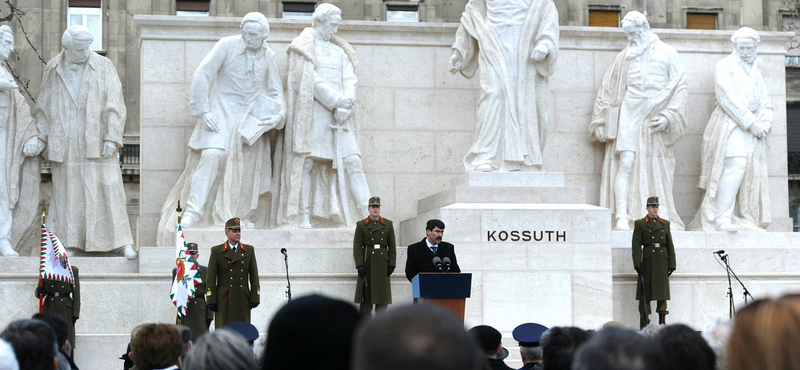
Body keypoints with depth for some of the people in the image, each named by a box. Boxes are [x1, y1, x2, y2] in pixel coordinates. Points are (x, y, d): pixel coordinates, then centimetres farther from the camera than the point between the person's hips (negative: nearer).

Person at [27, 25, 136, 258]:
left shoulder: (103, 67, 1)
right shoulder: (53, 71, 7)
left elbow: (114, 104, -2)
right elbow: (43, 108, 13)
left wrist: (111, 137, -10)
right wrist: (40, 137, 3)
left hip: (96, 142, -2)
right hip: (65, 146, 2)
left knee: (107, 189, -5)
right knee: (67, 193, 3)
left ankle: (123, 241, -3)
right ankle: (69, 243, 10)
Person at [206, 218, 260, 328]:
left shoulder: (249, 250, 13)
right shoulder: (216, 251, 5)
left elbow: (254, 276, 11)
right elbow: (211, 277, 1)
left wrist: (255, 298, 3)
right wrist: (211, 301, -6)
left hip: (243, 299, 2)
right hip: (224, 300, -2)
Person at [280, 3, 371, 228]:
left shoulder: (340, 50, 20)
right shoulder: (303, 47, 3)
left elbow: (350, 79, 8)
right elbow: (310, 80, -9)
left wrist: (346, 104, -11)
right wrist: (337, 100, -14)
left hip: (340, 114, 4)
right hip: (312, 111, -4)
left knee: (352, 161, -6)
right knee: (306, 161, -7)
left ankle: (368, 215, -12)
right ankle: (304, 216, -6)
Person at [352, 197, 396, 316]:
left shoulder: (388, 224, 9)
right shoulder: (361, 225, 4)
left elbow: (392, 246, 8)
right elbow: (357, 246, -1)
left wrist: (391, 264, 0)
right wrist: (359, 265, -11)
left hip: (382, 264, 2)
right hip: (367, 263, -2)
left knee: (383, 293, 0)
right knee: (365, 296, -1)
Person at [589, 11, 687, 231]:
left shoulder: (667, 54, 6)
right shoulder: (624, 57, 12)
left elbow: (680, 87, 1)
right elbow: (607, 91, 14)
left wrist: (668, 116, -11)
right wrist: (601, 122, 8)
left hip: (655, 121, -1)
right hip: (629, 119, 1)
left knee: (655, 173, 0)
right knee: (626, 164, -14)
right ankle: (622, 218, -20)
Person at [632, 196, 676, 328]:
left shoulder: (665, 224, 13)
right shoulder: (640, 224, 3)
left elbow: (670, 245, 12)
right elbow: (636, 245, -3)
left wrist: (672, 264, 5)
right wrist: (637, 263, -12)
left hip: (662, 261, 3)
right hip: (647, 261, -3)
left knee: (663, 290, 3)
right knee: (645, 291, -3)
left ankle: (662, 321, 6)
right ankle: (644, 319, 1)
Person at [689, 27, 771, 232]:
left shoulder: (755, 72, 22)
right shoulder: (724, 66, 2)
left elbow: (765, 102, 18)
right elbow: (728, 99, -10)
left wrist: (765, 123, -3)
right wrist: (751, 122, -15)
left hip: (753, 128, 7)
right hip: (730, 124, -7)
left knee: (752, 173, -3)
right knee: (735, 164, -23)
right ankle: (722, 219, -26)